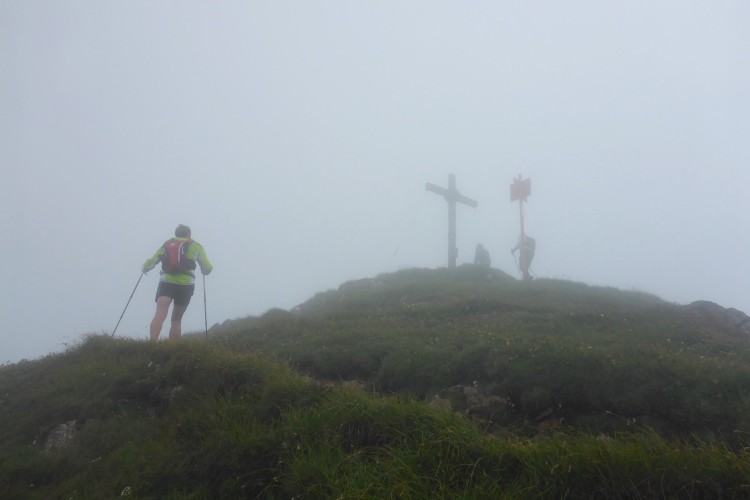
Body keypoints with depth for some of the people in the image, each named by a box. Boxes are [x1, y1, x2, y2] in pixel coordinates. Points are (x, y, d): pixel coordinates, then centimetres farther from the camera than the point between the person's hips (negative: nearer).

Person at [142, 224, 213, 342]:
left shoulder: (167, 244, 20)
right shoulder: (195, 246, 16)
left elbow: (150, 263, 15)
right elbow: (207, 269, 11)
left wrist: (144, 268, 38)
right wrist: (204, 270, 35)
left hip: (167, 282, 0)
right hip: (186, 284, 0)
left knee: (160, 314, -17)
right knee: (176, 319, 14)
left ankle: (152, 343, -39)